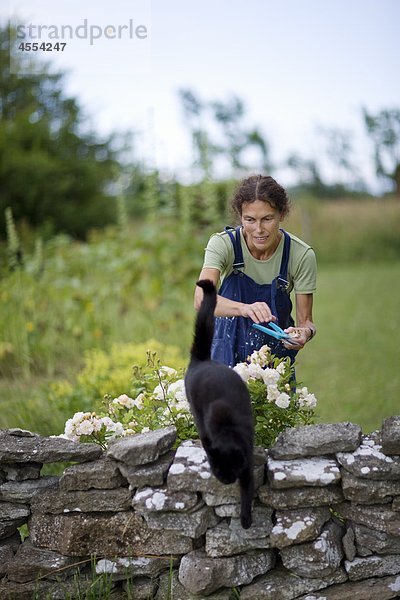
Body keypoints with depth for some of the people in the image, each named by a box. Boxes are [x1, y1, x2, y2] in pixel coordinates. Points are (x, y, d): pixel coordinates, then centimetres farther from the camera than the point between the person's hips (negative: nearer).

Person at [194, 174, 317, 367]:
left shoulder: (301, 255, -15)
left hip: (276, 354, 0)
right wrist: (244, 308, -50)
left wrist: (305, 332, -31)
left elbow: (305, 320, -8)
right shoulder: (223, 244, -17)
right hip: (228, 351, 0)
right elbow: (201, 299, -33)